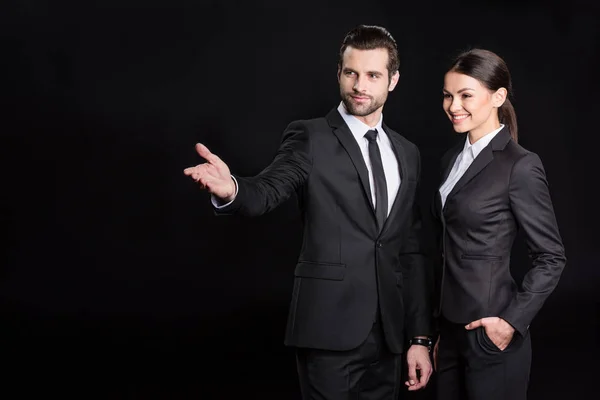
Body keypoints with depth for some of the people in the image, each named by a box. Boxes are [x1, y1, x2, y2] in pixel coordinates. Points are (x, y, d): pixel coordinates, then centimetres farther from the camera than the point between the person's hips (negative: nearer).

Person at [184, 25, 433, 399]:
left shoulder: (408, 154, 12)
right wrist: (231, 189, -43)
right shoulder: (310, 137, -3)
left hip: (389, 334, 5)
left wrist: (420, 337, 10)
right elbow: (268, 191, -19)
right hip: (329, 328, -5)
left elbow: (412, 252, 13)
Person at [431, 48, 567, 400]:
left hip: (490, 334, -7)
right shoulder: (452, 160, 10)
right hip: (451, 329, 7)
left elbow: (552, 258, -10)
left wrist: (513, 321, -16)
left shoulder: (521, 166, -13)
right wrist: (437, 328, 15)